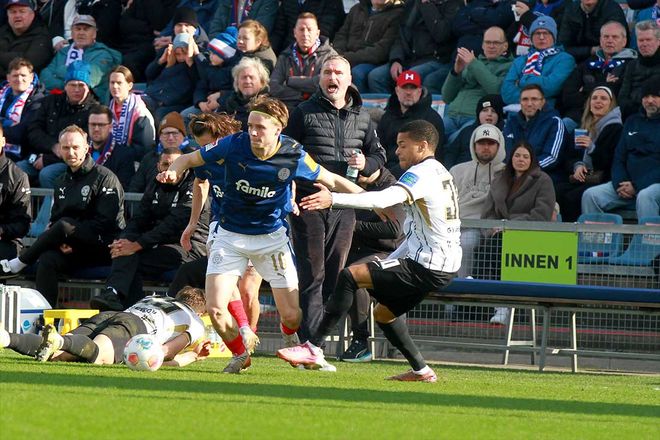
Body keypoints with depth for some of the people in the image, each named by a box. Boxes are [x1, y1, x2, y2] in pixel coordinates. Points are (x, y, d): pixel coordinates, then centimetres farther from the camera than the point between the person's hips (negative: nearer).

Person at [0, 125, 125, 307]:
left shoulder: (105, 178, -5)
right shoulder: (62, 182, 17)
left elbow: (106, 222, -13)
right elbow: (53, 220, 17)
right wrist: (62, 242, -6)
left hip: (102, 248, -6)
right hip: (73, 250, 6)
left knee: (65, 225, -32)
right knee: (47, 260, -28)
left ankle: (18, 263, -18)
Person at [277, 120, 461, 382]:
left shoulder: (422, 173, -13)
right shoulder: (439, 173, 20)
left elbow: (384, 199, -31)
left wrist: (333, 199, -39)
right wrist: (390, 262, 22)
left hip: (427, 267, -10)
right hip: (443, 265, 10)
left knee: (350, 276, -14)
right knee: (383, 312, 23)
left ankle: (314, 348, -16)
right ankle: (421, 371, 23)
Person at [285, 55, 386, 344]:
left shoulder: (362, 117, 12)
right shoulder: (304, 113, 2)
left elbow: (378, 155, 21)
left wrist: (366, 164, -3)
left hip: (344, 206, 4)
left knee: (335, 274, 6)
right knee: (312, 274, -7)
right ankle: (309, 340, -8)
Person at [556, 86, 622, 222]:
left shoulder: (616, 128, -2)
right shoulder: (587, 127, 21)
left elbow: (614, 163, -10)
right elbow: (575, 155, 24)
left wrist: (592, 148, -21)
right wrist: (578, 166, 0)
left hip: (603, 179, -6)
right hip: (582, 179, 6)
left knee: (571, 197, -32)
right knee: (557, 192, -25)